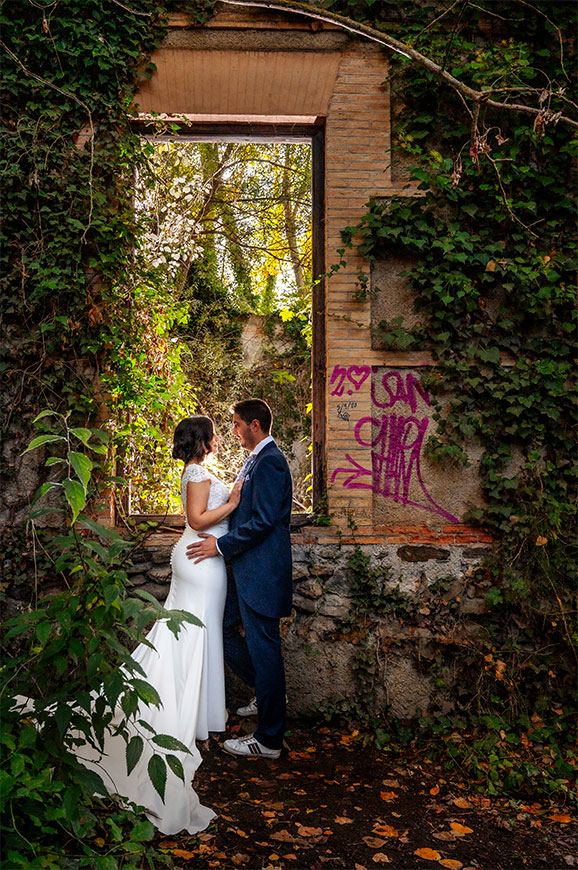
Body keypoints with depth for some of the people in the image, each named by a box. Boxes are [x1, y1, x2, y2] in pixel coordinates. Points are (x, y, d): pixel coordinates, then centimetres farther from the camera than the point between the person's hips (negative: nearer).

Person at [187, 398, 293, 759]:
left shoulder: (269, 462, -17)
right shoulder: (256, 460, 15)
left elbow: (263, 521, -23)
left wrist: (221, 545, -16)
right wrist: (221, 538, 14)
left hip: (262, 573, -10)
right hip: (247, 570, 11)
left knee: (263, 648, -2)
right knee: (227, 633, 18)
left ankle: (269, 739, 10)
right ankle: (268, 695, 35)